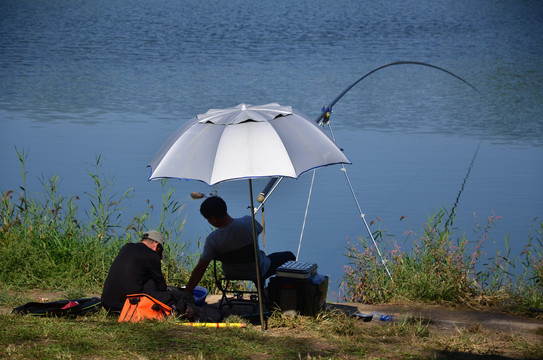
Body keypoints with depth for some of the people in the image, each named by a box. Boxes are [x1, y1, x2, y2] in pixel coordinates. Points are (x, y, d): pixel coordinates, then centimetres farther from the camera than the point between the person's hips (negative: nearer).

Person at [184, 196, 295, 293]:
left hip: (232, 274, 2)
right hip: (259, 272, -2)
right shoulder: (248, 221, -28)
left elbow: (200, 269, -24)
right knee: (289, 256, 23)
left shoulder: (212, 240, -29)